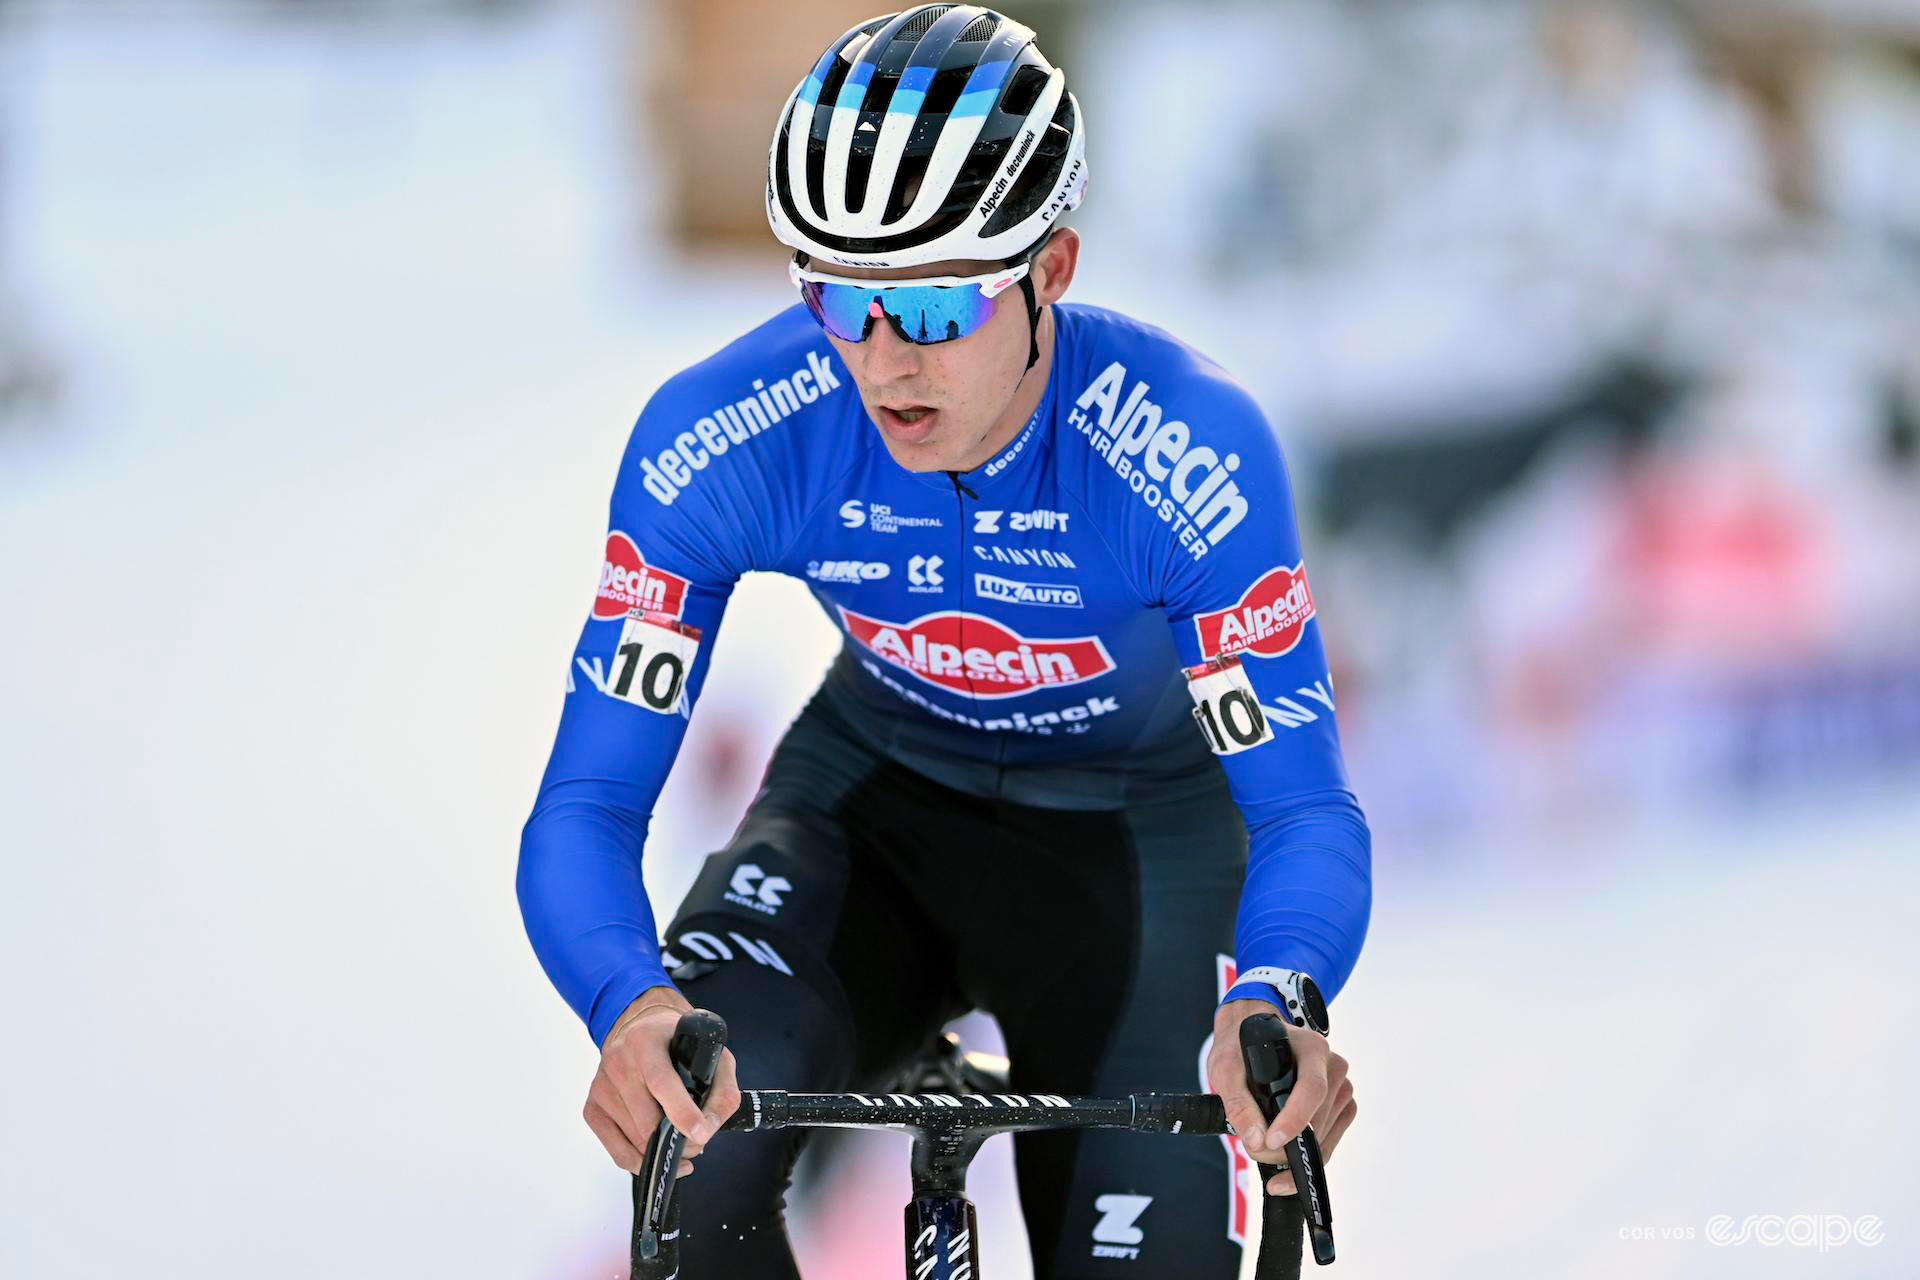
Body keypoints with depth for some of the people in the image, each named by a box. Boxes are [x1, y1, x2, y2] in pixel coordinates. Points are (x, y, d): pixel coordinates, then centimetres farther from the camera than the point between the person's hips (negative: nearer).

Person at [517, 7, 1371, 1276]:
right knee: (687, 1133, -30)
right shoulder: (716, 442, -28)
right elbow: (588, 805, -26)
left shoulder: (1191, 449, -33)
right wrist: (634, 1005, -50)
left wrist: (1278, 1000, -54)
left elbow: (1305, 806, -30)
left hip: (1133, 824, -1)